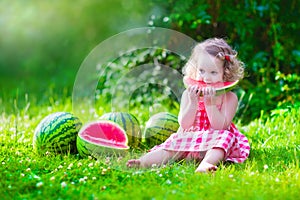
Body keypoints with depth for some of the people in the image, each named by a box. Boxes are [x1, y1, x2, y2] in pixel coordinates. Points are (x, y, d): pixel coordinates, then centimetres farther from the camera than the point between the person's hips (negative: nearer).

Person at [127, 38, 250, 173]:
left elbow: (220, 126, -16)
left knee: (225, 136, -32)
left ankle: (205, 164, -56)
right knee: (174, 144, -22)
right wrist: (193, 102, -18)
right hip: (189, 140, 3)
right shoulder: (189, 94, 4)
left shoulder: (229, 98, -4)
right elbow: (184, 125, -5)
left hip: (214, 142, -2)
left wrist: (210, 102, -25)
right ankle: (143, 162, -41)